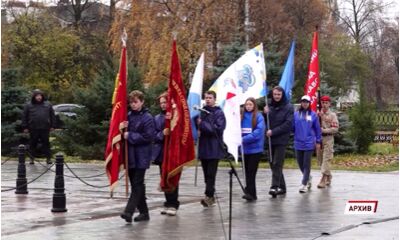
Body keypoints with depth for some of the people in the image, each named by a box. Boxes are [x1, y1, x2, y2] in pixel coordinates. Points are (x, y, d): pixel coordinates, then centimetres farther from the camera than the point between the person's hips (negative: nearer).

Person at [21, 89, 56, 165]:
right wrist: (25, 127, 2)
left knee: (46, 143, 3)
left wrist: (52, 126, 7)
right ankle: (32, 158, 15)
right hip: (33, 129, 0)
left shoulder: (47, 105, 8)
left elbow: (52, 116, 11)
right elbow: (24, 117, 6)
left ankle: (48, 158, 8)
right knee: (33, 144, 6)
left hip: (45, 128, 0)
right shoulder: (28, 106, 4)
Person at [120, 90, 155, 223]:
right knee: (135, 184, 10)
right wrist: (122, 128, -6)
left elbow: (148, 137, -15)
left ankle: (129, 211, -16)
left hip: (141, 157, -7)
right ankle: (143, 212, 18)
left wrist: (130, 136, -12)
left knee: (137, 184, -9)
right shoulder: (128, 116, 10)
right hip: (130, 156, 7)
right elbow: (125, 133, 17)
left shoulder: (147, 118, -7)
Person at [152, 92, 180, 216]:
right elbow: (154, 136, 3)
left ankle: (173, 204, 5)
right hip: (161, 153, 4)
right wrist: (162, 134, -18)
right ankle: (168, 203, 19)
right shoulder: (157, 118, 8)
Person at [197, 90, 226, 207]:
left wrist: (202, 124, -15)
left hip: (214, 148, -5)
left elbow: (218, 128, -14)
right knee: (206, 174, 9)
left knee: (211, 174, -10)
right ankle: (210, 197, 17)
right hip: (203, 147, 5)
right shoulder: (202, 112, 9)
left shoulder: (219, 113, -3)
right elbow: (197, 125, 15)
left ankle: (209, 196, -14)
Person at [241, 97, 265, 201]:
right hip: (245, 148, 5)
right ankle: (251, 194, 14)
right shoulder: (242, 116, 7)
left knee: (251, 171, -9)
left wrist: (244, 139, -20)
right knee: (247, 171, 7)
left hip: (255, 148, -5)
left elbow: (258, 132, -15)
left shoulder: (259, 117, -5)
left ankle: (250, 193, -11)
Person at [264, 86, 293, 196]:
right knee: (272, 163, 8)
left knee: (277, 164, -11)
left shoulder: (288, 107, -4)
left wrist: (273, 131, -16)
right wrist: (265, 113, -8)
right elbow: (266, 123, 12)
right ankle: (281, 186, 17)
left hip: (281, 140, -5)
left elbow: (288, 124, -11)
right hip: (270, 140, 5)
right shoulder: (270, 106, 10)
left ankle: (275, 186, -14)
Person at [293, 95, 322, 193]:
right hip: (298, 143, 3)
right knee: (300, 164, 11)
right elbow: (292, 127, 9)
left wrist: (318, 141, 2)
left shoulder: (313, 115, -1)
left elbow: (317, 129, 3)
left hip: (309, 143, -3)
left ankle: (304, 184, -1)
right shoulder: (296, 114, 4)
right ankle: (308, 178, 33)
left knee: (306, 164, -3)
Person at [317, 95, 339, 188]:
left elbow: (335, 128, -7)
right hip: (319, 138, 4)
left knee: (326, 159, -11)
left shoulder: (332, 115, -1)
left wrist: (324, 130, -16)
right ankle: (329, 177, 27)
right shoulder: (318, 114, 8)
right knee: (321, 159, 10)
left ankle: (324, 180, -15)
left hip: (328, 138, -4)